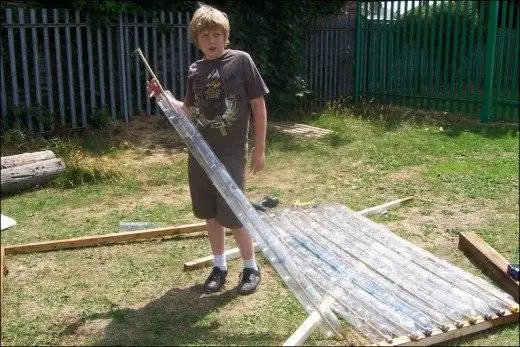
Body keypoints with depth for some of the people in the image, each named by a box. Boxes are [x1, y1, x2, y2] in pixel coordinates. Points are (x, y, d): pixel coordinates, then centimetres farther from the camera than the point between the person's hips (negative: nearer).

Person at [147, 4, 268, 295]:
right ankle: (220, 266, 30)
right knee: (210, 213, 13)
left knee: (232, 216, -2)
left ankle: (252, 268, 20)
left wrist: (259, 149, -5)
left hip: (231, 154, -5)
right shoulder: (195, 71, 6)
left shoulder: (241, 60, -7)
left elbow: (259, 105, -5)